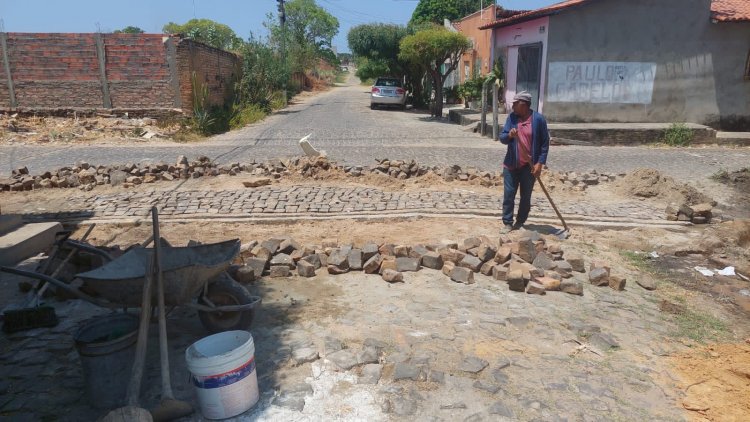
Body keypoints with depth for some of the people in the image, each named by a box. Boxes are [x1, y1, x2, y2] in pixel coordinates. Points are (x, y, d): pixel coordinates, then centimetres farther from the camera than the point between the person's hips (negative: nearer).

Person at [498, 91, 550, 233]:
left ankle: (520, 223, 22)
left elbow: (545, 143, -6)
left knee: (525, 197, 8)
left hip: (529, 166, -2)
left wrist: (540, 163, -12)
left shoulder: (538, 119, -9)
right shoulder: (512, 117, 1)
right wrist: (509, 135, -22)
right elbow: (502, 137, 1)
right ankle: (508, 223, 12)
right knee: (508, 195, 3)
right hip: (511, 164, 3)